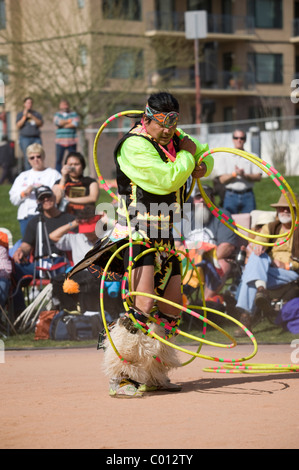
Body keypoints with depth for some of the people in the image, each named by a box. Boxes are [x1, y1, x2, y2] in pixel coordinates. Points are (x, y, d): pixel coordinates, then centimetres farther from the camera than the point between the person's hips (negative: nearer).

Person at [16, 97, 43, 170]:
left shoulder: (37, 114, 16)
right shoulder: (20, 114, 10)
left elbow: (40, 123, 2)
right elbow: (18, 126, -1)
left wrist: (32, 117, -8)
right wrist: (24, 117, -7)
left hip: (36, 138, 2)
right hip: (25, 138, -2)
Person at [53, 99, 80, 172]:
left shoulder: (74, 114, 10)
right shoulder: (57, 114, 13)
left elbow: (75, 124, -6)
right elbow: (57, 122, -7)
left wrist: (63, 125, -4)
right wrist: (69, 121, -2)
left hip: (72, 141, 0)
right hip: (60, 141, 0)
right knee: (58, 160, -4)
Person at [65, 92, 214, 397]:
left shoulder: (173, 140, 10)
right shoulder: (135, 145, -16)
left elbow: (205, 154, 28)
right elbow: (168, 180, -24)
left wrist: (202, 164, 4)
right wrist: (186, 156, -8)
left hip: (163, 239, 9)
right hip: (136, 234, -9)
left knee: (172, 305, 9)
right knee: (144, 305, -20)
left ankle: (153, 375, 21)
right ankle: (118, 377, -15)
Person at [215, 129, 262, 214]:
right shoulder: (226, 158, 10)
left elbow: (258, 177, 2)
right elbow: (222, 180, 2)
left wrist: (244, 175, -14)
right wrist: (234, 174, -14)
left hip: (248, 196, 0)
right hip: (231, 196, 0)